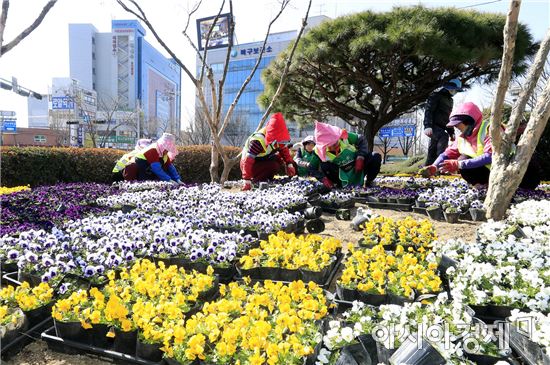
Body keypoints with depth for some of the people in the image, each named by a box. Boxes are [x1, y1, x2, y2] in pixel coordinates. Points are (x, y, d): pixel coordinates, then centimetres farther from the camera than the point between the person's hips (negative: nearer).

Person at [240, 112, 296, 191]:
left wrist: (289, 164, -4)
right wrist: (247, 180, -38)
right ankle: (255, 180, -15)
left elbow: (284, 149, 6)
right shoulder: (258, 141, -34)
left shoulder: (277, 138, -10)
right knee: (274, 166, -29)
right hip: (251, 166, -9)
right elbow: (248, 161, -35)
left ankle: (266, 178, 2)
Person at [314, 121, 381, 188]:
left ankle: (369, 182, 3)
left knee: (376, 157, -22)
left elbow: (361, 141, -8)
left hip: (358, 171, 2)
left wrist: (360, 158, -22)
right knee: (324, 166, -30)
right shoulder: (320, 152, -22)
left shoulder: (344, 136, -20)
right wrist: (324, 178, -29)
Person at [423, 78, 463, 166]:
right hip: (434, 126, -9)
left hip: (441, 128, 9)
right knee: (444, 138, -32)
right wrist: (427, 126, -27)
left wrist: (451, 132, 22)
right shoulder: (436, 95, 0)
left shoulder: (450, 100, 26)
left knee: (433, 152, 6)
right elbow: (428, 110, -13)